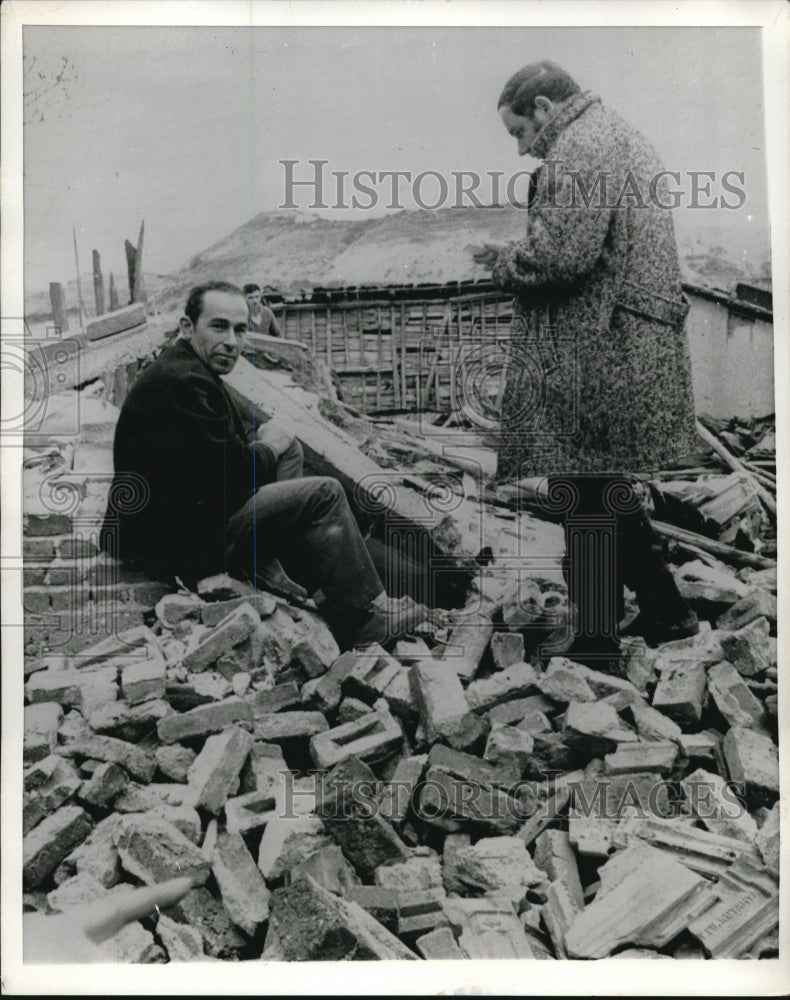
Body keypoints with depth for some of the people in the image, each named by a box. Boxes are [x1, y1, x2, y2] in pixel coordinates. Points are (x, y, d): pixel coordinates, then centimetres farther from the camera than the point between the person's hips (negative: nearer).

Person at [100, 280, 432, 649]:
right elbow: (238, 476, -23)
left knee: (290, 450, 17)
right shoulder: (183, 383, -23)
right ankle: (363, 618, 0)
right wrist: (269, 448, -4)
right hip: (178, 544, -11)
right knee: (323, 495, -12)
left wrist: (268, 436, 0)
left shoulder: (189, 369, 10)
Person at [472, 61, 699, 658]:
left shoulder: (578, 150, -11)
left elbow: (560, 253, -23)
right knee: (611, 492, 18)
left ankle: (597, 641, 6)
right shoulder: (623, 139, 22)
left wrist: (502, 261, -4)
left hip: (596, 359, -11)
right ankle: (666, 612, 27)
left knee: (585, 500, -3)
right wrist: (513, 256, 17)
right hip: (638, 347, 11)